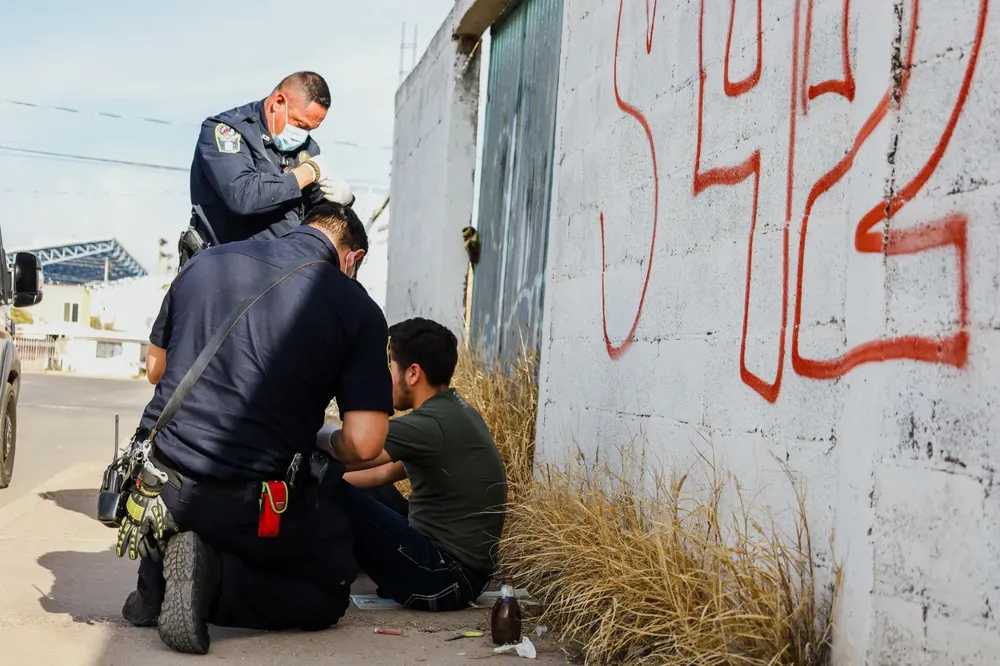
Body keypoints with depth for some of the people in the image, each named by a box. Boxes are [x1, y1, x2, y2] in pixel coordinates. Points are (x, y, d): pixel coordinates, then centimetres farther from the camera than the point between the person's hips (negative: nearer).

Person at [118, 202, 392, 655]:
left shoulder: (206, 262, 5)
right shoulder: (356, 309, -5)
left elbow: (155, 368, 19)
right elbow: (363, 445, -12)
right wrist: (329, 448, 11)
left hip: (157, 483, 4)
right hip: (248, 508, -4)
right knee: (329, 594, 20)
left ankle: (155, 582, 12)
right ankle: (214, 580, -7)